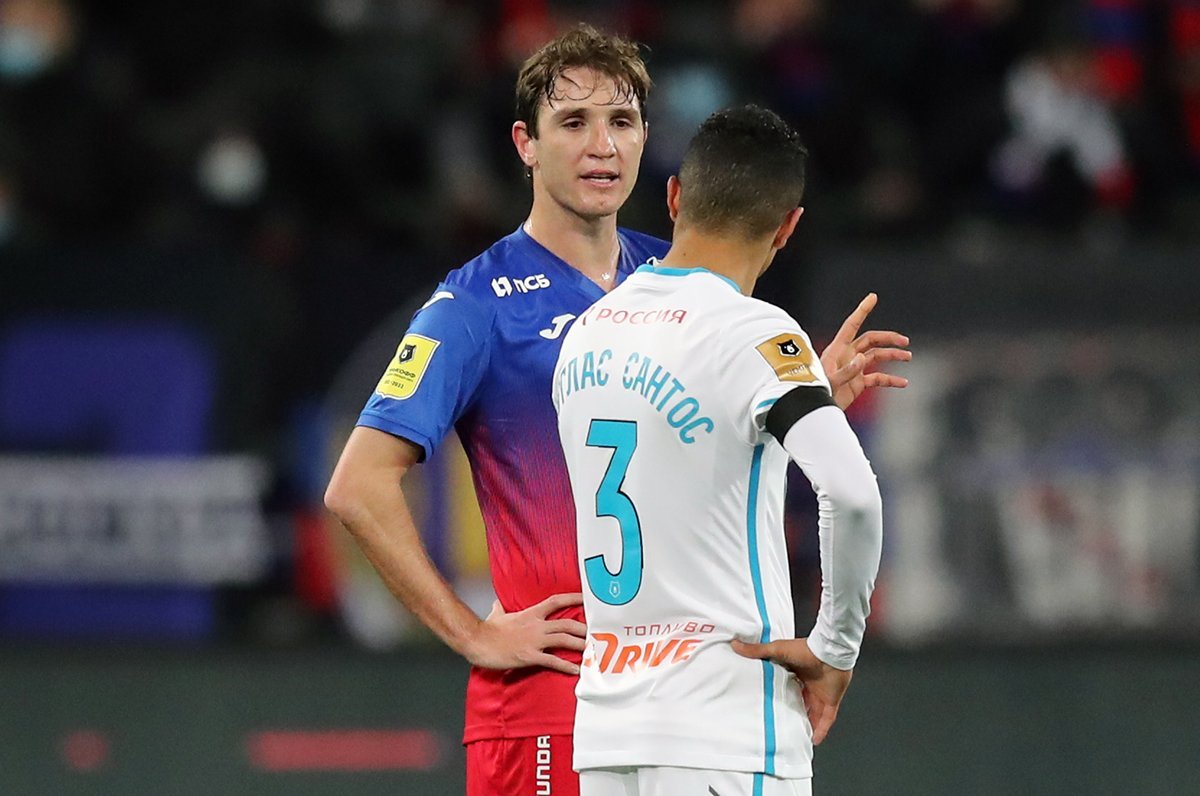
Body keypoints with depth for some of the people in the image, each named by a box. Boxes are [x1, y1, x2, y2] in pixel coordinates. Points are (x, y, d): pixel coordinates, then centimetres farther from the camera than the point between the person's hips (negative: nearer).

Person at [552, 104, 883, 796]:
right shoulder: (753, 333, -11)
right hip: (726, 733, -7)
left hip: (603, 731, 7)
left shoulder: (588, 331, 12)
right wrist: (836, 649, -14)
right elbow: (851, 491, -25)